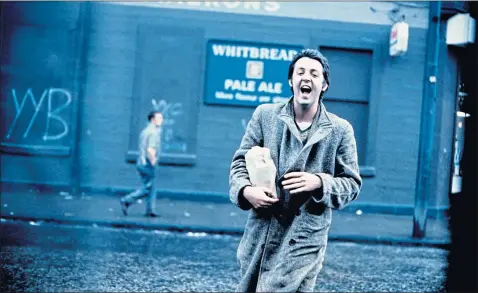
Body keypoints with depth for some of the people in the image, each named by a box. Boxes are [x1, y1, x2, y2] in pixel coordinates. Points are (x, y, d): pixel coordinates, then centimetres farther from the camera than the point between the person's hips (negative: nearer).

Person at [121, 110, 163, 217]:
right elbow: (150, 150, -25)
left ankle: (150, 210, 13)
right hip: (148, 164, -9)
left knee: (151, 188, 13)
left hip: (141, 163, 9)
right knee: (147, 189, -2)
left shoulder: (145, 131, 14)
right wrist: (153, 162, -15)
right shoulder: (154, 132, -15)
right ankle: (126, 201, -3)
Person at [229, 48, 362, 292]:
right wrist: (246, 190, -13)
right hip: (260, 232, 3)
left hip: (304, 238, -2)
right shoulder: (265, 114, 5)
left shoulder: (340, 129, 1)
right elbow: (241, 161, 7)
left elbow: (352, 183, 3)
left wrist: (319, 182, -16)